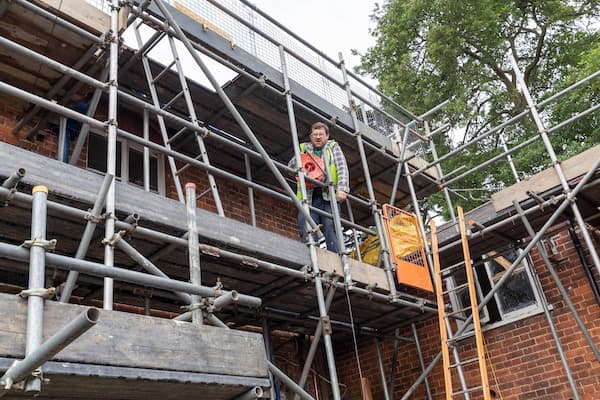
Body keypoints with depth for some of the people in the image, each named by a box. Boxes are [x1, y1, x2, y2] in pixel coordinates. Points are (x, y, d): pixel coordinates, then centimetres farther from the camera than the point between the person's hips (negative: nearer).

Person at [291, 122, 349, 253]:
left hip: (329, 195, -2)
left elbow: (342, 168, 3)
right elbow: (290, 166, 16)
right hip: (309, 197, 2)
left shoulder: (333, 147, 16)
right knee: (307, 232, -9)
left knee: (331, 227, -14)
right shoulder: (304, 148, 23)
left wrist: (342, 189, -13)